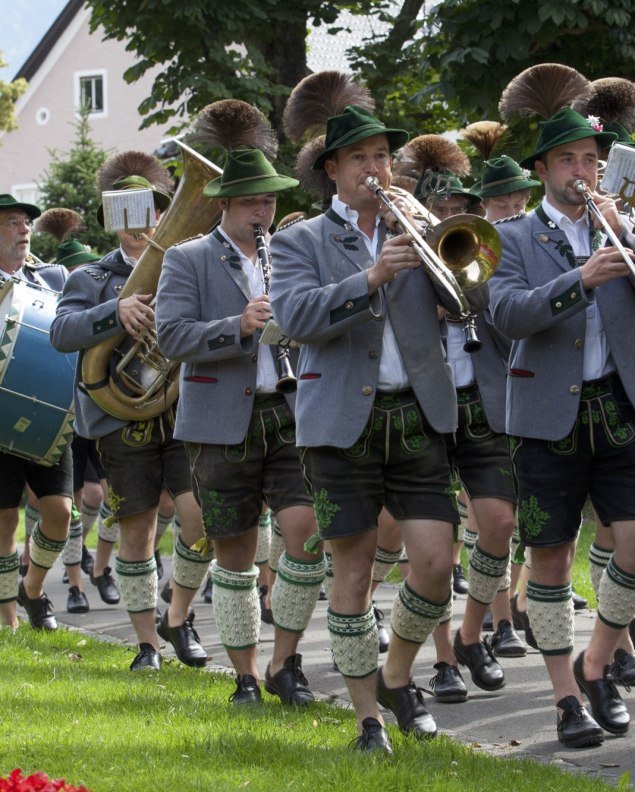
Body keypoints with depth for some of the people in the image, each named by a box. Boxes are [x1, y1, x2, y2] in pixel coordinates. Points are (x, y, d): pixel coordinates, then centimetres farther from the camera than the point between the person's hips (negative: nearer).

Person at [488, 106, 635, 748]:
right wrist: (580, 279, -25)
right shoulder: (513, 238, 4)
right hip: (551, 418, -2)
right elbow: (507, 314, -13)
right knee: (550, 558, 1)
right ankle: (567, 697, 10)